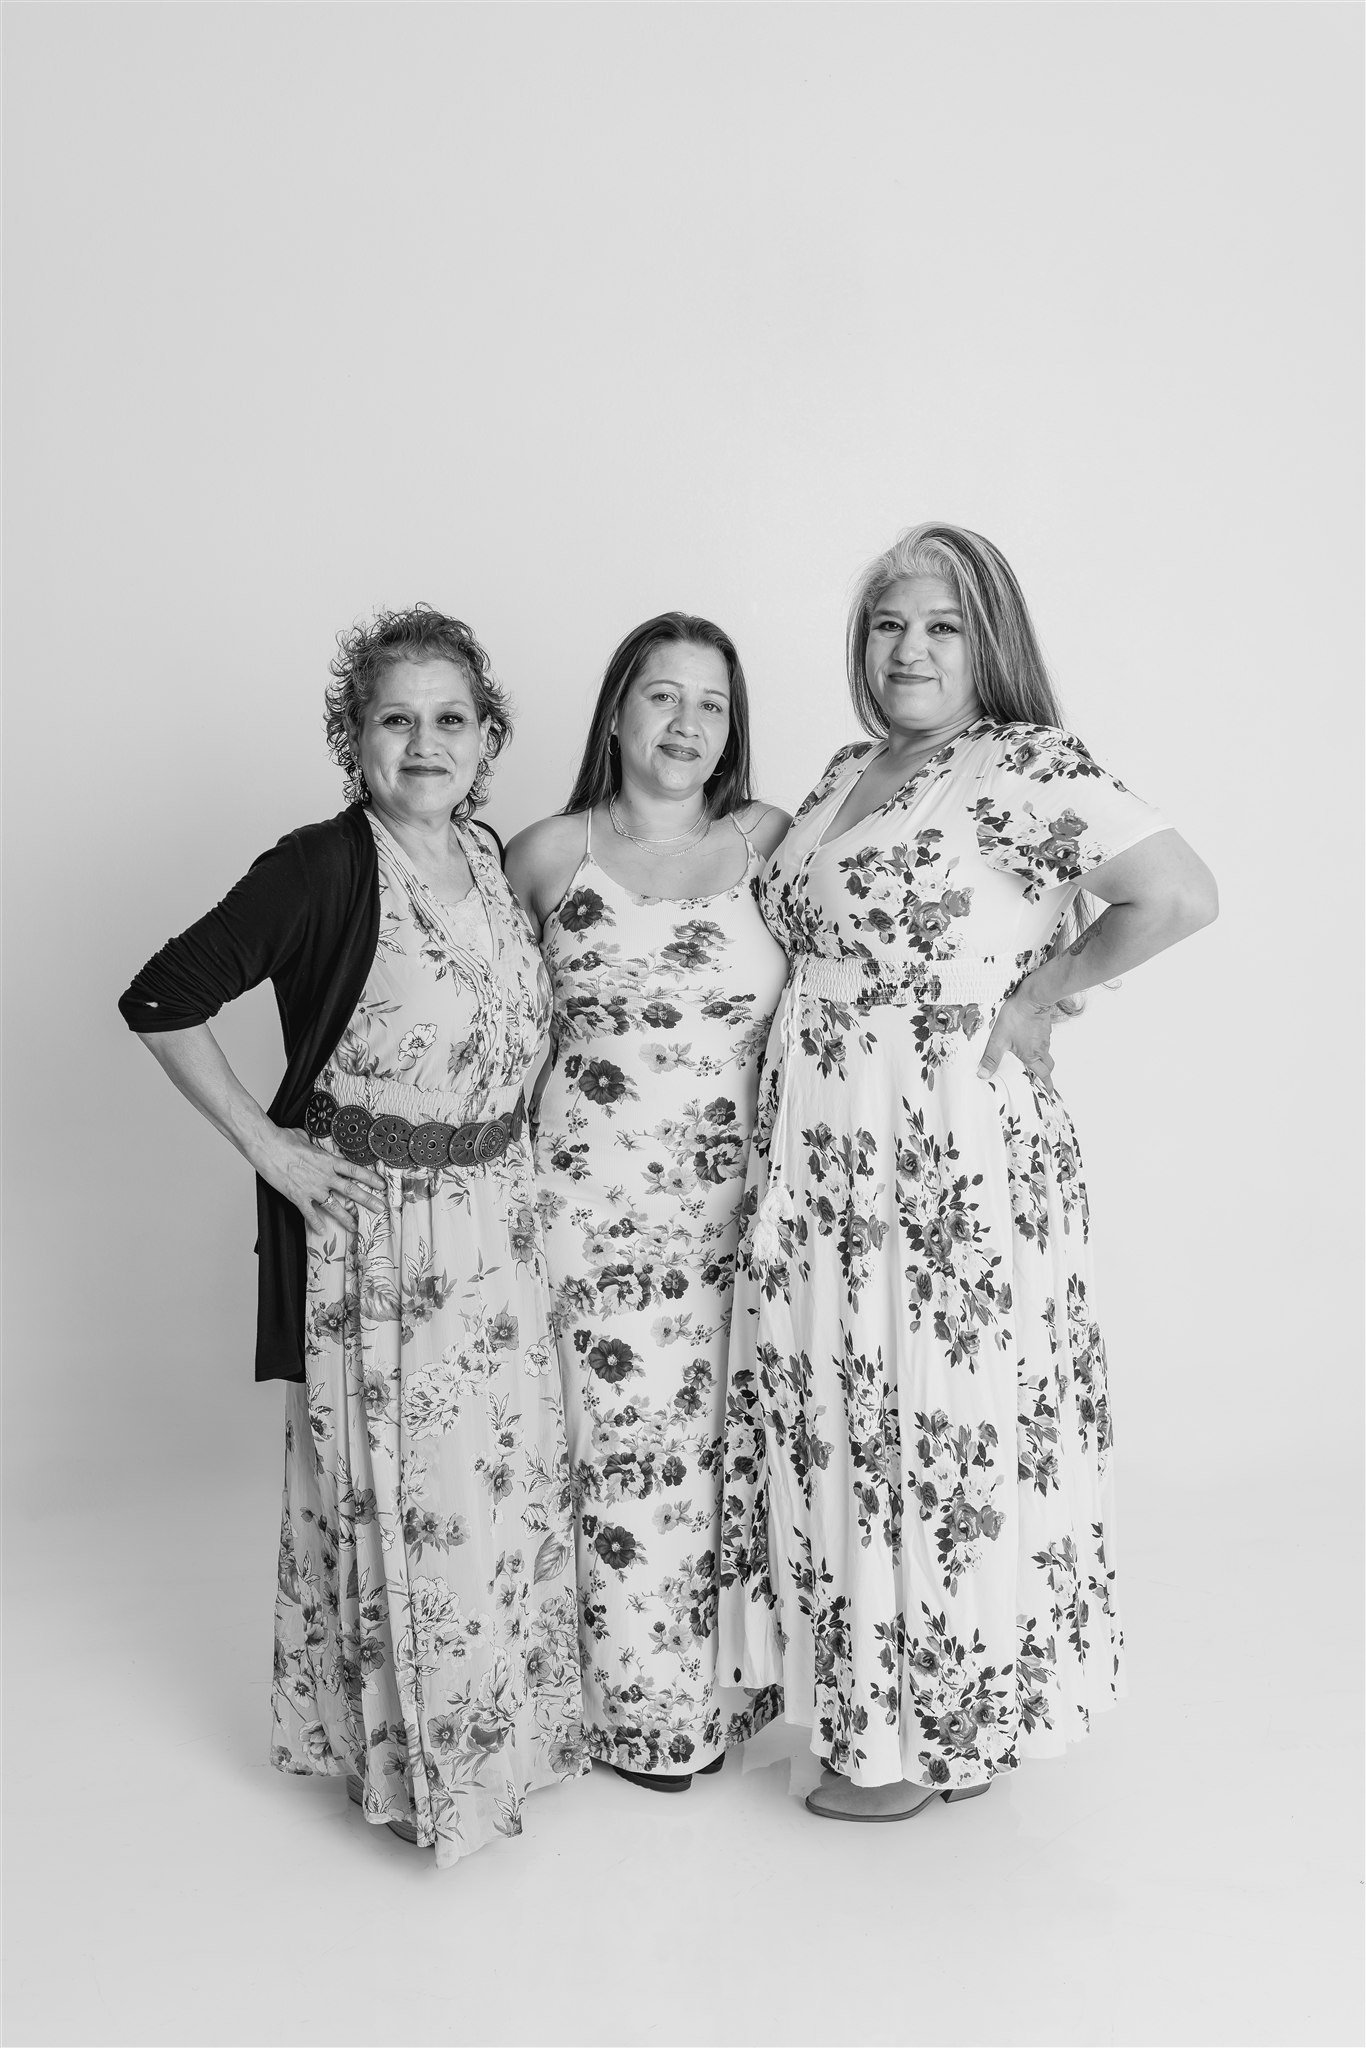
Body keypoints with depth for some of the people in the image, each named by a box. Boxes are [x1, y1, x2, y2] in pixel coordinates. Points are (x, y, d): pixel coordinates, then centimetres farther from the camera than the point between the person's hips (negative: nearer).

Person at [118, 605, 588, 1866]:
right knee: (391, 1481, 5)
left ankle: (500, 1722, 36)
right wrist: (265, 1147, -15)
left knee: (510, 1466, 14)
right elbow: (163, 1003, -16)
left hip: (497, 1217, 6)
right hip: (365, 1220, -6)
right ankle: (411, 1756, 27)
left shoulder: (494, 858, 4)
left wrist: (507, 1138, 10)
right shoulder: (322, 870, -16)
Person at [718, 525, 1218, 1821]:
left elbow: (1182, 896, -21)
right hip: (818, 1161, 8)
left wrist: (1034, 993, -13)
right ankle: (867, 1691, 36)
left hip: (949, 1159, -8)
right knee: (839, 1423, 16)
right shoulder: (845, 776, 12)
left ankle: (935, 1738, 25)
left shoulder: (1025, 766, -12)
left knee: (937, 1427, 5)